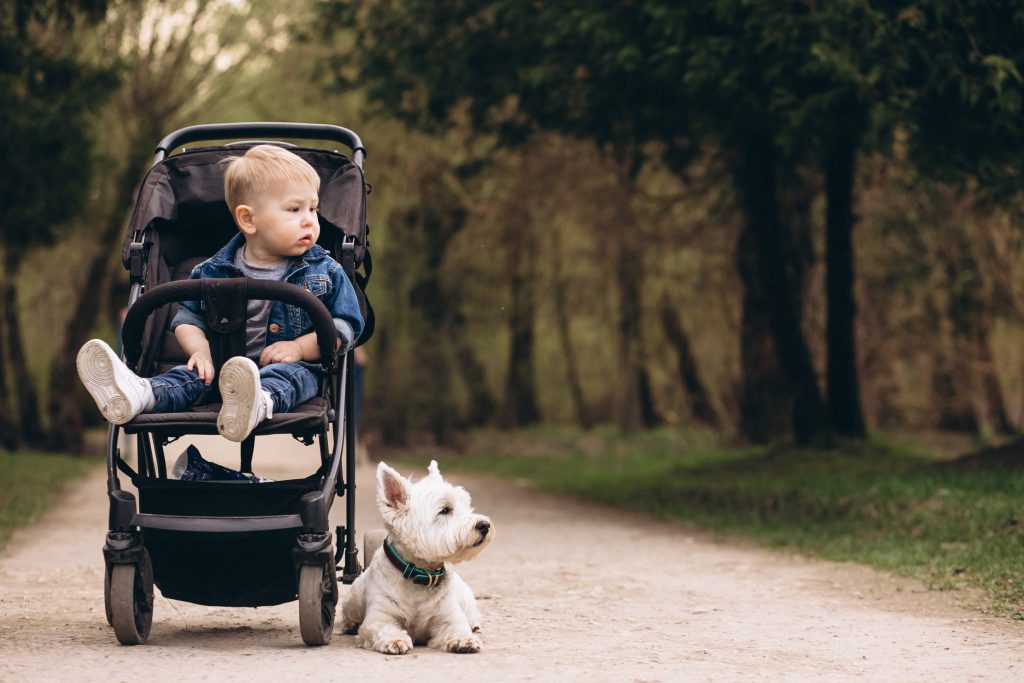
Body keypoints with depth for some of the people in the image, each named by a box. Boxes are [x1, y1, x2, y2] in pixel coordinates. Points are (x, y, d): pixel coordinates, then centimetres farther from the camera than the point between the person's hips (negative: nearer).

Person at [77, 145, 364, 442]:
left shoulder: (326, 271, 4)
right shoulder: (215, 272, 7)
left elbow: (345, 327, 1)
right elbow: (188, 318, 11)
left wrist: (300, 347, -13)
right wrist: (201, 350, -10)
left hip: (292, 366, -3)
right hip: (226, 364, 4)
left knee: (288, 374, -37)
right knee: (195, 373, -24)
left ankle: (259, 403, -72)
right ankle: (140, 394, -54)